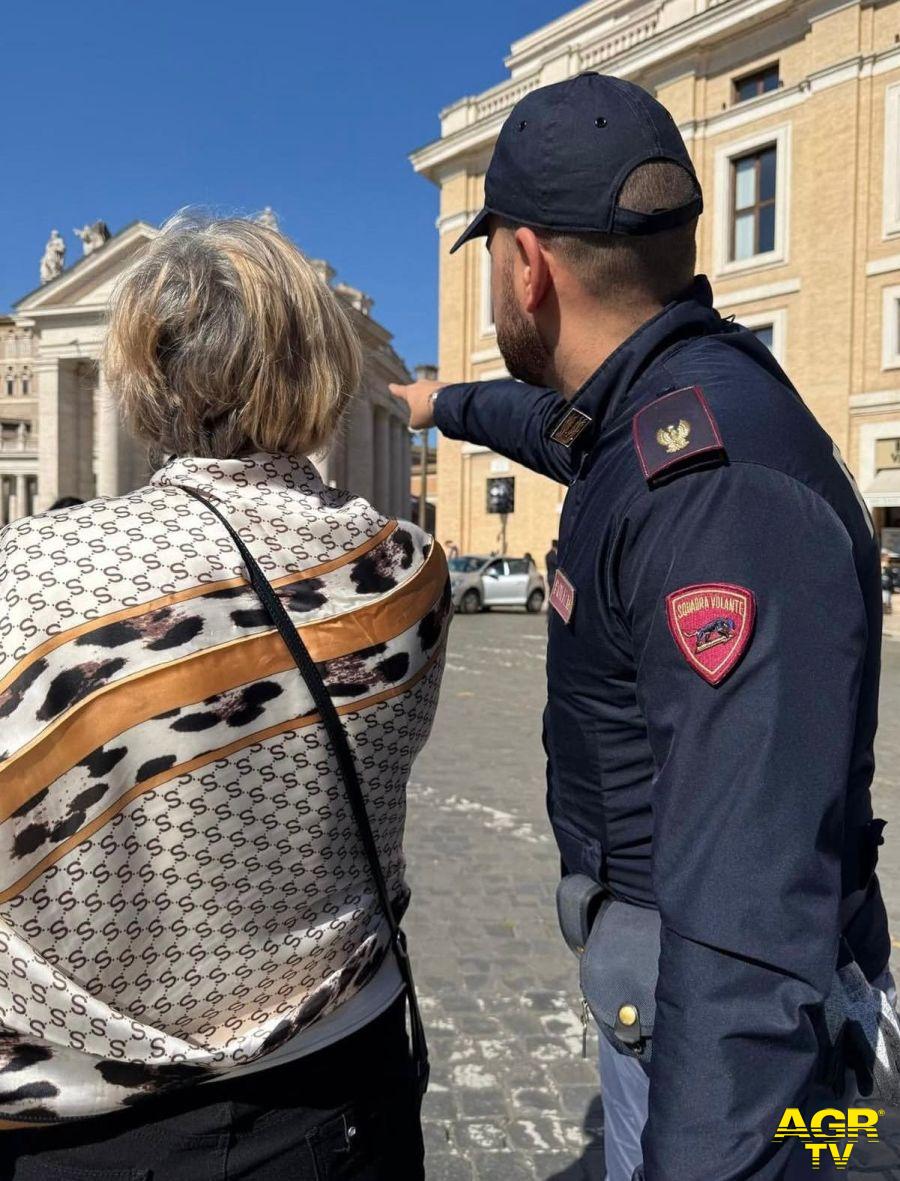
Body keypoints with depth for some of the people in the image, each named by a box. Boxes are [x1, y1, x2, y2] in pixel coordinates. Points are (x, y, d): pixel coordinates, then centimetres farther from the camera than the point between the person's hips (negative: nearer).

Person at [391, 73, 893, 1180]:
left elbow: (752, 913, -37)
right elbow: (564, 421, 25)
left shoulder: (719, 484, -32)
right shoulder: (668, 408, -1)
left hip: (722, 1010, -8)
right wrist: (446, 403, 42)